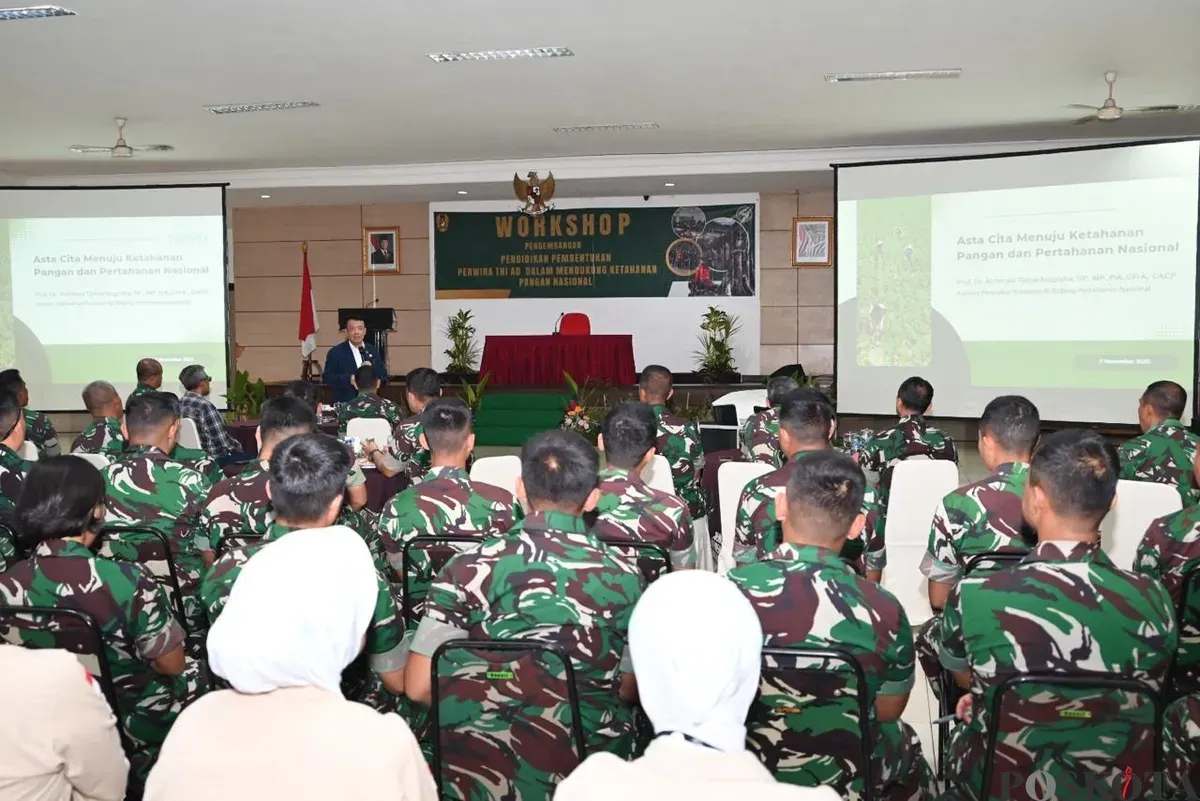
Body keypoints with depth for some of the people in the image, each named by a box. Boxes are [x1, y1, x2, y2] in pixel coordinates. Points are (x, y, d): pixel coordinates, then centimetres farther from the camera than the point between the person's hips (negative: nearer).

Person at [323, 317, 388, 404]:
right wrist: (349, 379, -21)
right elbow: (327, 377, -8)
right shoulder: (335, 352, 0)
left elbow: (384, 377, 9)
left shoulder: (372, 350, 11)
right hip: (344, 403, -3)